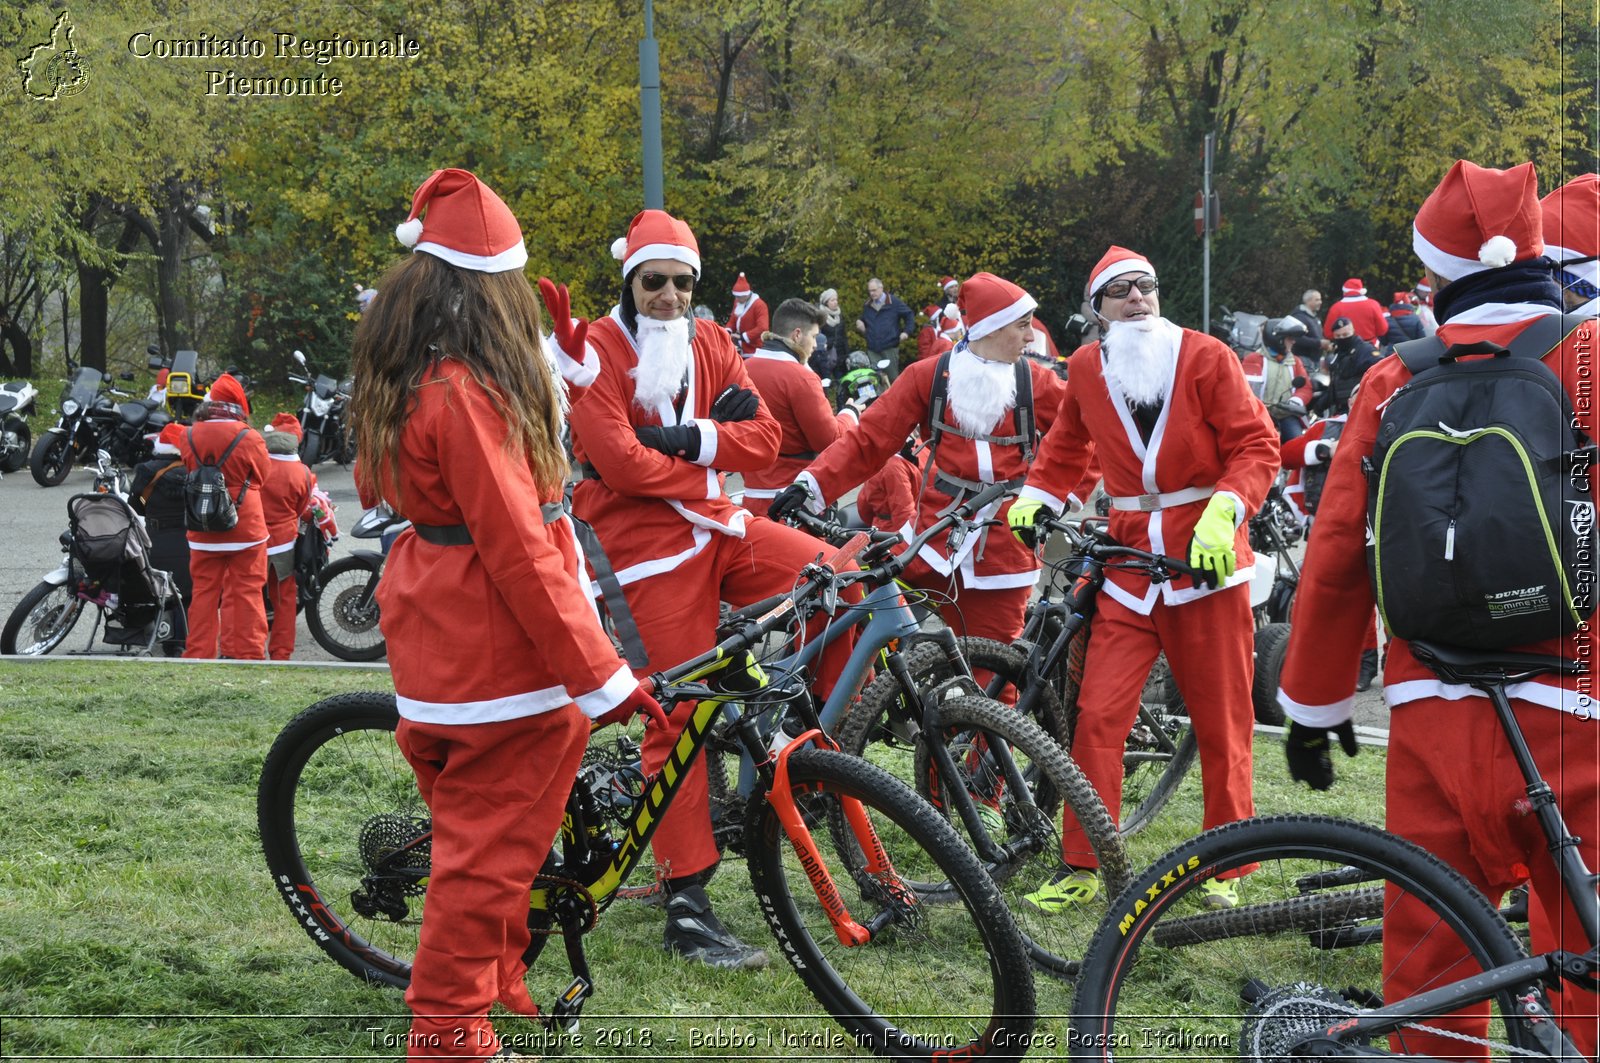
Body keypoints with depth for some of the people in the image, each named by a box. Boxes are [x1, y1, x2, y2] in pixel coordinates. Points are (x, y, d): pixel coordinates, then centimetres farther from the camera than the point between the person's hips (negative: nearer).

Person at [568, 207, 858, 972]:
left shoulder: (709, 347, 11)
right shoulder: (596, 351, -6)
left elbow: (765, 437, 2)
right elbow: (619, 462, -16)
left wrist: (694, 439, -14)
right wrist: (708, 473, -6)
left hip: (717, 526, 6)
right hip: (649, 547, -6)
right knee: (677, 717, -8)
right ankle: (687, 906, -3)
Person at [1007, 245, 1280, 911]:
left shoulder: (1205, 357, -3)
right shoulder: (1085, 370, 6)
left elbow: (1256, 445, -4)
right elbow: (1066, 448, 23)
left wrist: (1222, 514, -17)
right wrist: (1035, 498, 8)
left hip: (1206, 556, -2)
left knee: (1220, 722, 3)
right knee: (1098, 714, -6)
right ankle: (1079, 868, 1)